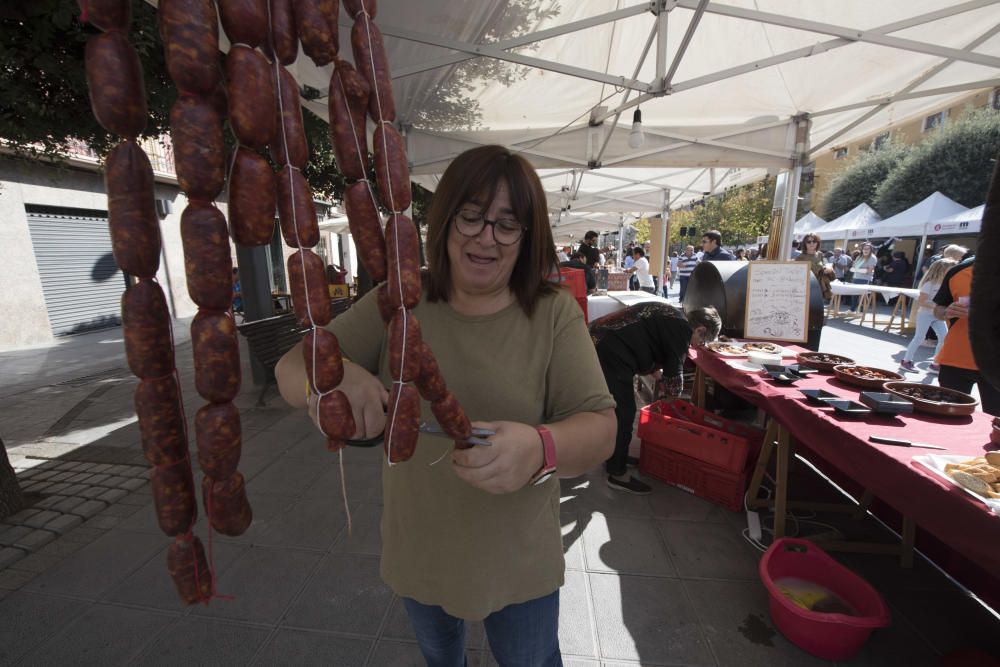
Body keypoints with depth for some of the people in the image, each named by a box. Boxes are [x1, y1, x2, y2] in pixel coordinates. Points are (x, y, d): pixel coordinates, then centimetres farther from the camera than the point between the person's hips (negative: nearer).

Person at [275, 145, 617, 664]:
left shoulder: (554, 314, -15)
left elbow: (600, 431, -18)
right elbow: (289, 369, -11)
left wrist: (540, 447, -41)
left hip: (518, 559, -1)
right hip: (416, 550, 2)